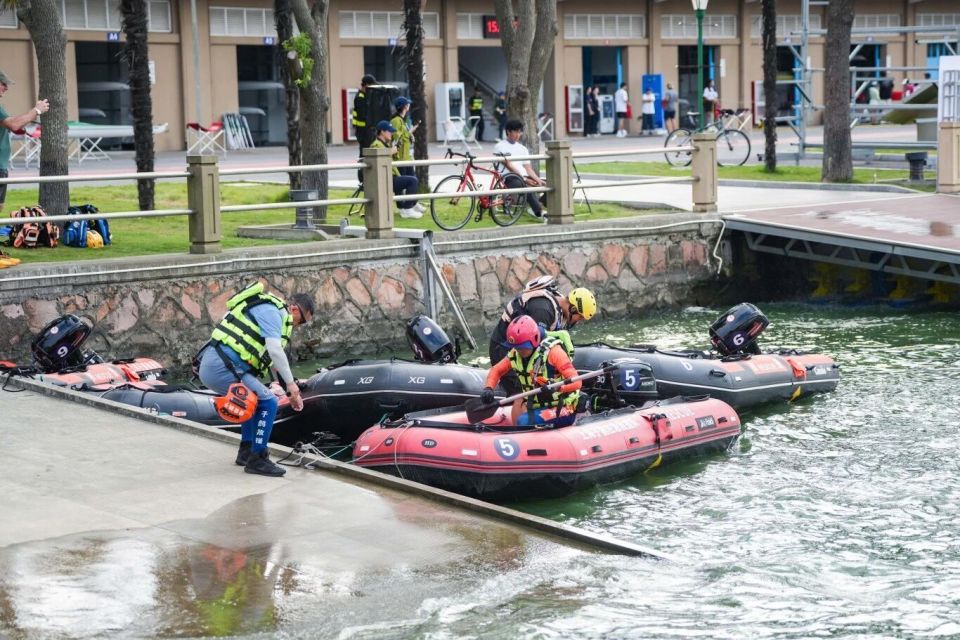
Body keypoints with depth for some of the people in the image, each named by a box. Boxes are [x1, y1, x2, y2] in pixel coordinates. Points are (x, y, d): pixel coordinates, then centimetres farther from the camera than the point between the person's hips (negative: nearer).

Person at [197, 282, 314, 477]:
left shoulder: (269, 311, 24)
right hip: (222, 367, -10)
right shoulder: (272, 312, -6)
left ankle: (246, 451, 30)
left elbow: (271, 357, 29)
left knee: (256, 399, 26)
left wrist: (292, 391, 26)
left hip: (212, 366, 10)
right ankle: (257, 460, -4)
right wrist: (291, 383, -11)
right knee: (267, 402, -9)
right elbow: (275, 350, -19)